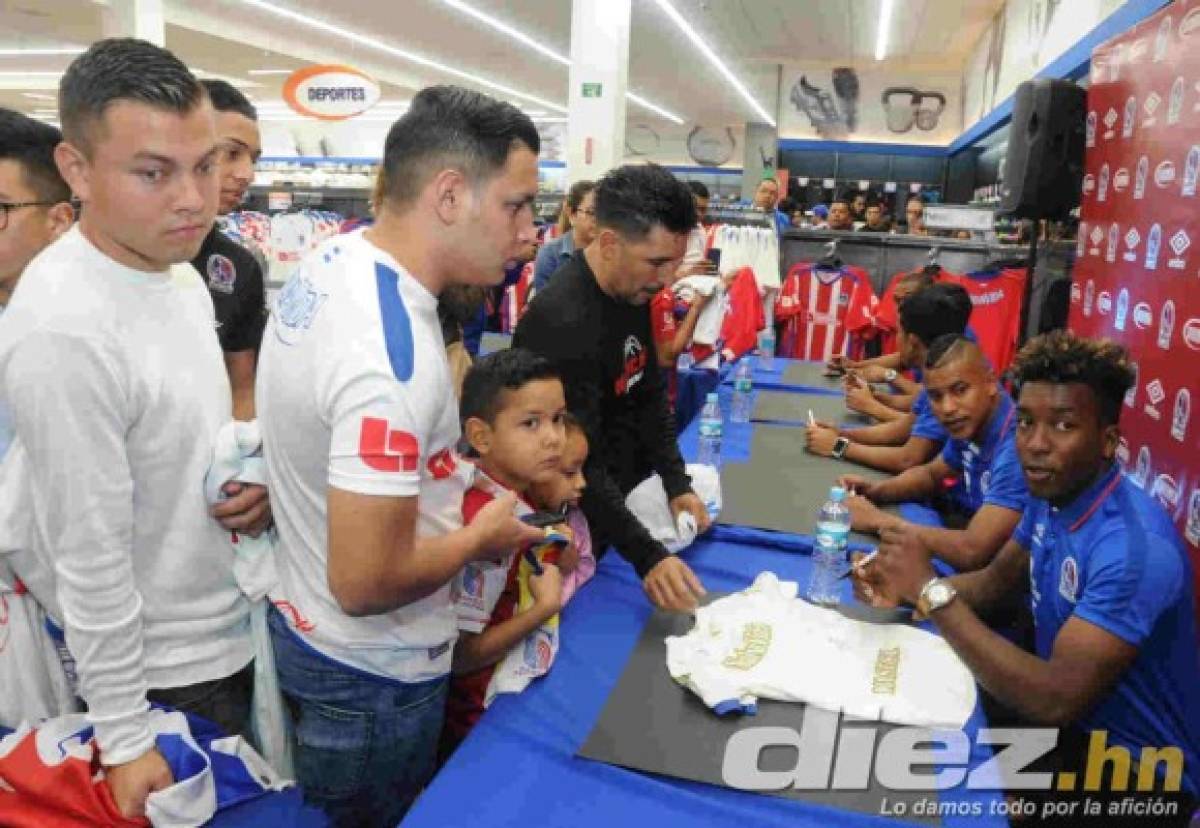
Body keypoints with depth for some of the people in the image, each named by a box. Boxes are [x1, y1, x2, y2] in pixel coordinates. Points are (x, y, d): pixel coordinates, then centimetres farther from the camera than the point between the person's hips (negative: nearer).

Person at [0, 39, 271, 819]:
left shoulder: (176, 271, 0)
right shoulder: (63, 330, -28)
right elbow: (90, 562, -24)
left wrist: (252, 481, -8)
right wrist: (124, 739, -15)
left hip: (231, 632, 8)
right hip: (164, 671, -8)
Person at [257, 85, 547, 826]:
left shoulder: (330, 262, -3)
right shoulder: (394, 356, -34)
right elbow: (365, 582, -32)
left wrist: (447, 481, 7)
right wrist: (481, 536, -15)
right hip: (372, 676, -8)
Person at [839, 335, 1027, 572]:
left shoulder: (1016, 446, -29)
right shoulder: (970, 425, -4)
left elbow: (972, 553, -35)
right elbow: (931, 474, 15)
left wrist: (878, 520, -25)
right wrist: (875, 490, -4)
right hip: (978, 570, 6)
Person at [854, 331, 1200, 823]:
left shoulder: (1136, 548, -31)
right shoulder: (1051, 495, -5)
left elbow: (1054, 700, -35)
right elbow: (995, 584, 8)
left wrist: (932, 590, -32)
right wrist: (907, 591, -12)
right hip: (1072, 722, 7)